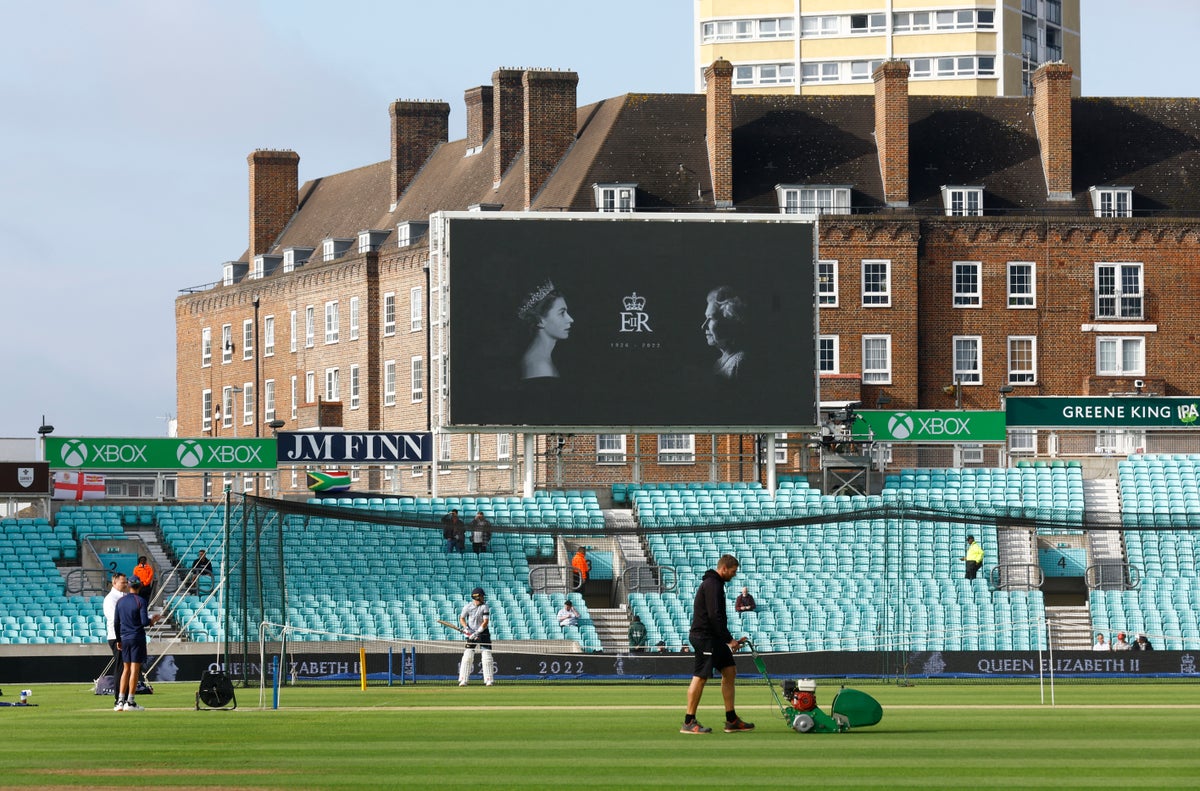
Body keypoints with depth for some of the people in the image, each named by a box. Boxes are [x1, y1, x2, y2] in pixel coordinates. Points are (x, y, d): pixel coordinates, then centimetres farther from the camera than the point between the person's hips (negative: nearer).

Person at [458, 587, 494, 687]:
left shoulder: (484, 607, -5)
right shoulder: (468, 606, -2)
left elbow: (486, 622, -11)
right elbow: (462, 618, 6)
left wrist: (478, 632, -21)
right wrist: (466, 628, -13)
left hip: (483, 633, 0)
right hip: (471, 633, 0)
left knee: (486, 657, -3)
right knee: (467, 656, -6)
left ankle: (489, 680, 2)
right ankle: (463, 680, -2)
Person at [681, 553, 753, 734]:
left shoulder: (715, 584, 19)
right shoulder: (712, 585, -14)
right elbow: (714, 616, -22)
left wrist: (730, 640, 18)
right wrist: (729, 639, -18)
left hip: (713, 638, 11)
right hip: (704, 636, -11)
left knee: (730, 671, 10)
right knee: (701, 676, -9)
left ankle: (731, 720, 13)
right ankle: (689, 722, -6)